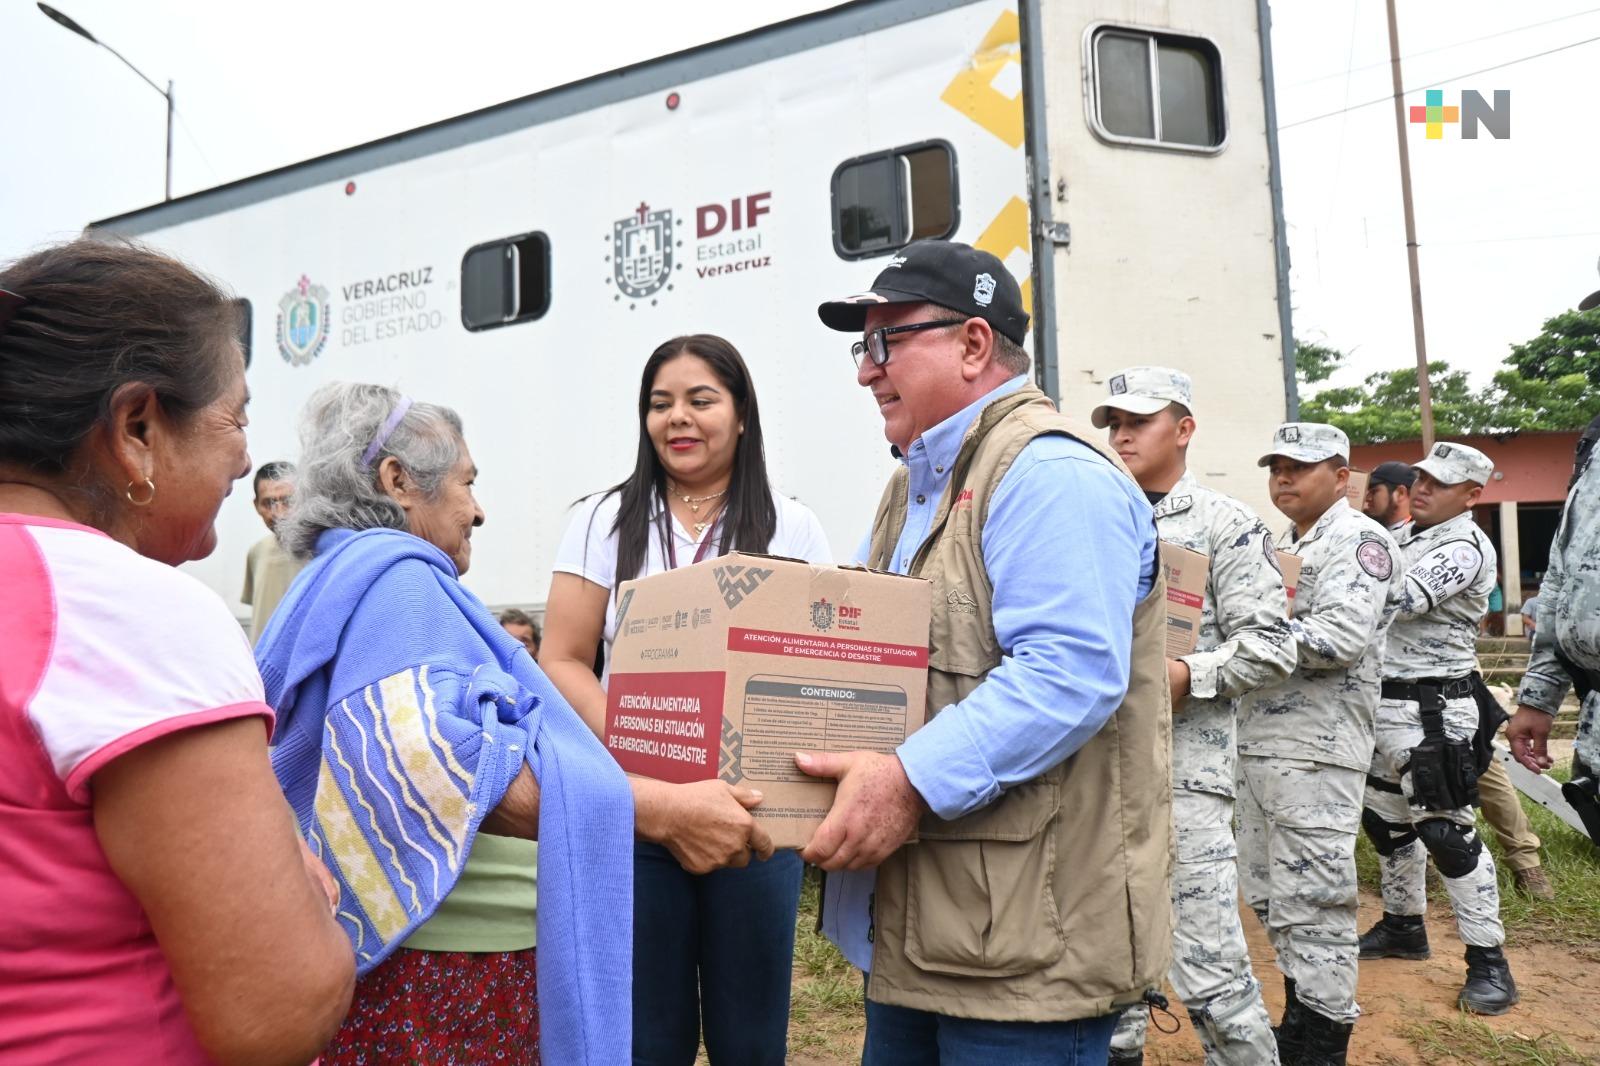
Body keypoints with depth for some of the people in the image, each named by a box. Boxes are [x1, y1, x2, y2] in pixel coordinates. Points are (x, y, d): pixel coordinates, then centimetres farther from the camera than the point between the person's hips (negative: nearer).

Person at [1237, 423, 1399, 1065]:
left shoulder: (1360, 540, -8)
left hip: (1316, 752, -9)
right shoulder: (1279, 546, 19)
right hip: (1256, 743, 9)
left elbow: (1339, 639, -21)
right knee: (1268, 897, 16)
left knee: (1312, 903, -1)